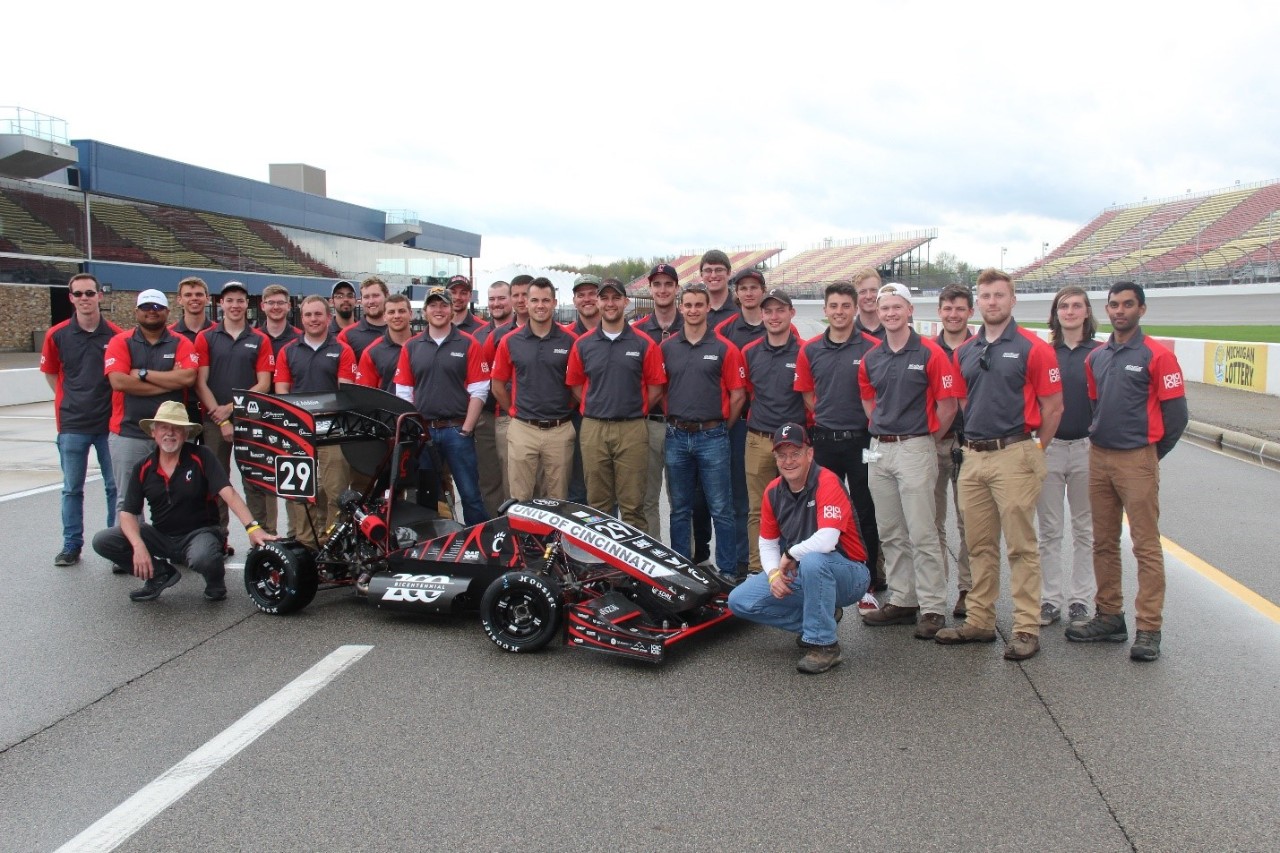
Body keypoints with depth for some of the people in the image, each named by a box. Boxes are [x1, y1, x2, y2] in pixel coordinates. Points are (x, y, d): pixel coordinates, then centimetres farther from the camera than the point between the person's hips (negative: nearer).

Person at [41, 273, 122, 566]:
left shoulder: (116, 335, -4)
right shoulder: (57, 335, -1)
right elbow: (50, 373, 12)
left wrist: (111, 405, 2)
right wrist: (72, 401, 7)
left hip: (109, 422, -1)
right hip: (72, 424, 1)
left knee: (116, 486, 5)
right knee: (72, 488, 9)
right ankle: (71, 546, 20)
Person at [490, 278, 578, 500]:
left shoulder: (569, 341, -1)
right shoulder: (510, 341, 2)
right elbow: (497, 385, 8)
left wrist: (567, 411, 4)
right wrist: (515, 413, 8)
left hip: (560, 431, 0)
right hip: (522, 430, 0)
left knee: (557, 500, 10)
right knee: (520, 499, 6)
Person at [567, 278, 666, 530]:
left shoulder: (644, 344, 1)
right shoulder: (582, 344, 7)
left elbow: (656, 388, 2)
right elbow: (576, 384, 11)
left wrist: (633, 408, 2)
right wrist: (596, 406, 4)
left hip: (632, 429, -2)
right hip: (593, 429, 2)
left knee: (633, 504, 1)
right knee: (597, 504, 9)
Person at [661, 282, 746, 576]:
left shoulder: (725, 349, -2)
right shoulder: (667, 347, 7)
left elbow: (737, 395, -1)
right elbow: (660, 389, 12)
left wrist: (720, 427, 3)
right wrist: (673, 420, 5)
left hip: (711, 437, -3)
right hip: (676, 436, 3)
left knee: (720, 509, 1)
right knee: (680, 510, 12)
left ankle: (727, 571, 10)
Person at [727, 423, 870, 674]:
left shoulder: (827, 483, -22)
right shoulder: (773, 492, 1)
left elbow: (826, 541, -35)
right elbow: (767, 543, 8)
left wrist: (790, 555, -18)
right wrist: (774, 574, -12)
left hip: (848, 575, -7)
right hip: (797, 576, 7)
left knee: (812, 560, -40)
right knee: (740, 601, -5)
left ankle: (824, 644, -19)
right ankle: (822, 617, 8)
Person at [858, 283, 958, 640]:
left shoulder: (929, 353, -7)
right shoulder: (870, 359, 9)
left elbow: (947, 405, -5)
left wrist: (925, 438, 3)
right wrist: (883, 429, 12)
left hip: (915, 448, -6)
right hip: (879, 450, 6)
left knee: (921, 534, -5)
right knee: (890, 534, 11)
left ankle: (932, 608, 2)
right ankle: (902, 600, 20)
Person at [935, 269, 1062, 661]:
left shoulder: (1033, 348, -5)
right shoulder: (965, 351, 12)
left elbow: (1053, 407, -3)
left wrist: (1033, 451, 1)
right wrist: (974, 441, 14)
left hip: (1014, 455, -6)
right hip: (973, 456, 6)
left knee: (1020, 546, -2)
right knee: (979, 545, 12)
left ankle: (1027, 628, 5)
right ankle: (979, 621, 21)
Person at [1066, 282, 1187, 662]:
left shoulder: (1157, 356, -7)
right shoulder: (1096, 357, 12)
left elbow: (1176, 414, -6)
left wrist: (1150, 454, 1)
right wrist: (1100, 442, 13)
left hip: (1137, 462, -6)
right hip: (1099, 458, 7)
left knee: (1146, 545, -3)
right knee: (1104, 542, 12)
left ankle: (1149, 629, 1)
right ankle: (1109, 617, 22)